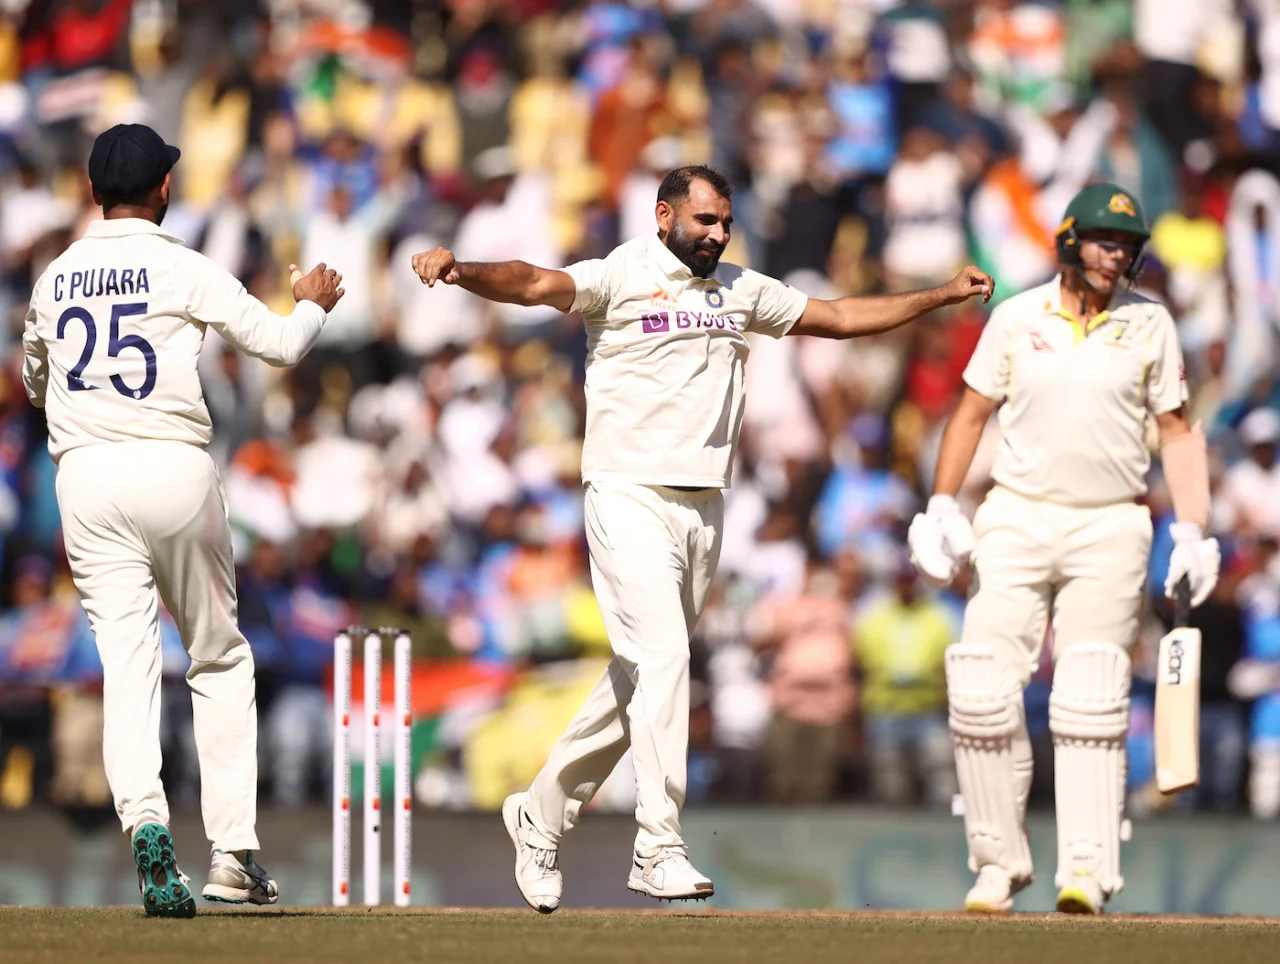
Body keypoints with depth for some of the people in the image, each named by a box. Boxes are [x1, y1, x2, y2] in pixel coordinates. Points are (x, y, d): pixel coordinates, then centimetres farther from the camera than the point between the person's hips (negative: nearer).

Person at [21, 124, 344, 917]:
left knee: (128, 660, -2)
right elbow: (281, 345, -4)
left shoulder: (57, 278, 10)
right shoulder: (185, 271, -4)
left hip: (85, 474, 3)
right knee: (220, 657, 11)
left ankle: (145, 821, -27)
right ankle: (234, 851, 6)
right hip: (174, 467, -3)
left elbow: (34, 383, 24)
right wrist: (314, 304, 17)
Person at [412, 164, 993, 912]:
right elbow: (534, 284, -21)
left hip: (705, 507, 6)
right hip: (631, 500, -6)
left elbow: (839, 317, 25)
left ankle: (543, 814, 23)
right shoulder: (622, 276, -4)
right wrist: (461, 272, -41)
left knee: (640, 678, 9)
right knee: (662, 661, -17)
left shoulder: (741, 290, 16)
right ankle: (660, 849, -18)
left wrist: (943, 296, 25)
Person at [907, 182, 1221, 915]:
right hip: (1019, 519, 1)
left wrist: (1193, 532, -3)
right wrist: (941, 509, 4)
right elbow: (972, 413, 11)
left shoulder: (1149, 324, 2)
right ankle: (999, 861, 2)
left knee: (1091, 704, -7)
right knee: (984, 695, -8)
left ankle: (1087, 869, -8)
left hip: (1110, 529, -1)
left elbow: (1178, 432, 5)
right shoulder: (1018, 319, 3)